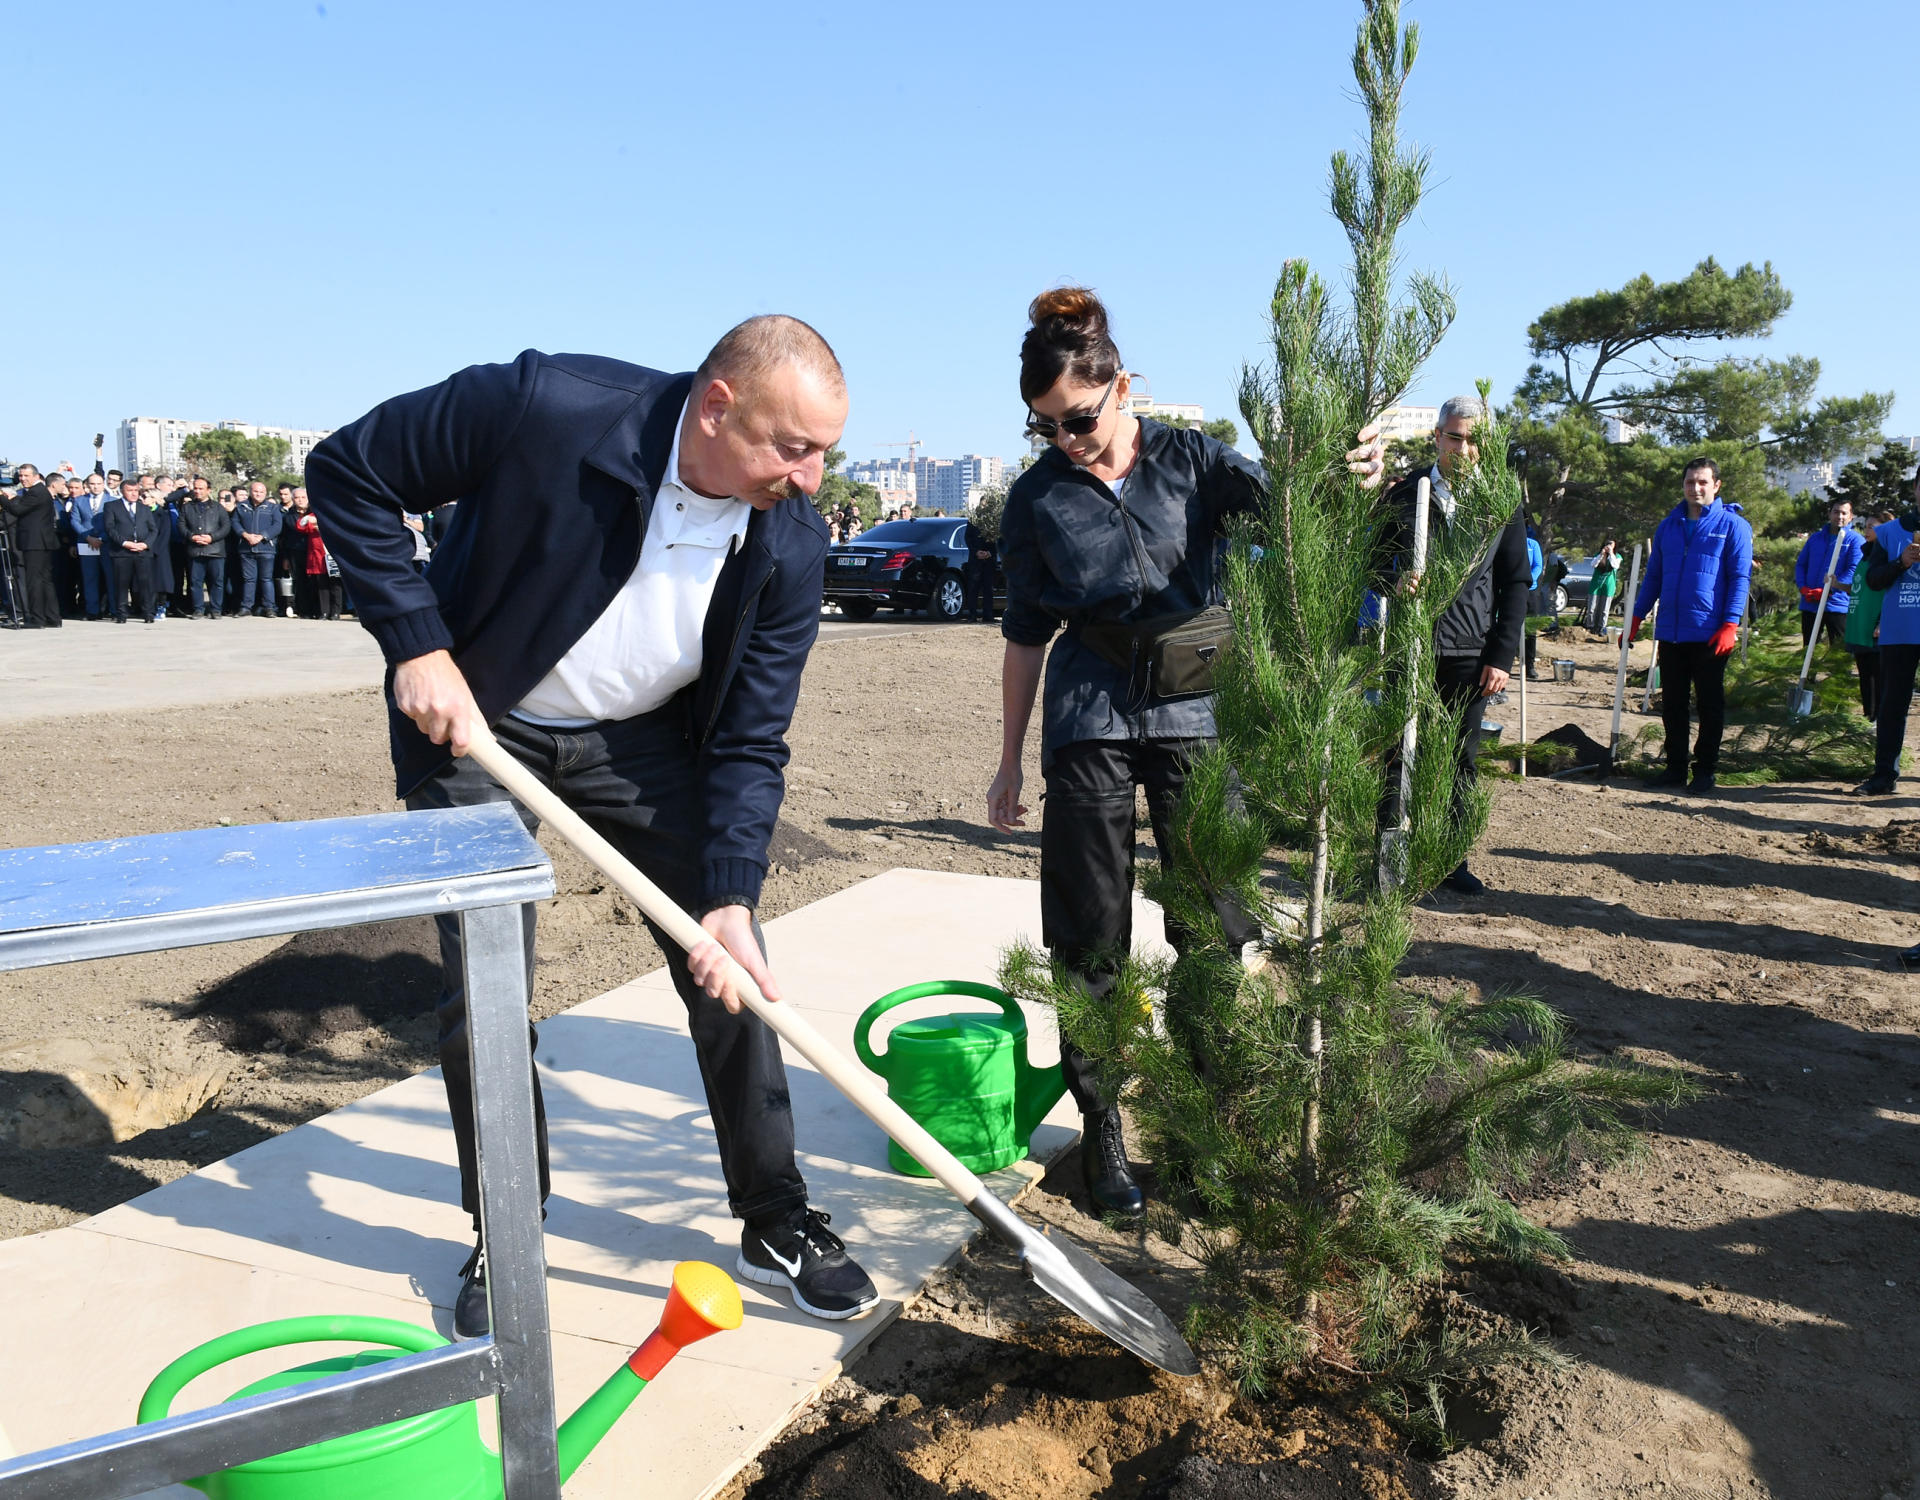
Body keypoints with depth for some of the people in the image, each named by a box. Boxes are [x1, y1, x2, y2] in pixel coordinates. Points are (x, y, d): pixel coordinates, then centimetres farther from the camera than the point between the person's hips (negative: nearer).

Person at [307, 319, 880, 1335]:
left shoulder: (791, 546, -20)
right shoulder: (541, 406, -29)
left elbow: (749, 744, -13)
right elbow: (346, 470, -15)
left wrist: (729, 898, -24)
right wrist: (416, 644, -21)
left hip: (643, 738, 3)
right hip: (469, 719, -2)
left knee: (732, 967, -1)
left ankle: (776, 1222, 18)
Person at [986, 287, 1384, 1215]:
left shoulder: (1190, 458, 3)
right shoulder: (1038, 498, 3)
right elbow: (1026, 635, 8)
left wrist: (1344, 476, -35)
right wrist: (1011, 761, 9)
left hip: (1196, 711, 1)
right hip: (1090, 720, 0)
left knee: (1220, 926, 3)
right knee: (1092, 937, 4)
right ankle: (1102, 1126, 18)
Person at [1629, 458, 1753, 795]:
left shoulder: (1733, 525, -1)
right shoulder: (1668, 526, 12)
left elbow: (1740, 577, -6)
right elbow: (1653, 575, 18)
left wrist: (1730, 624, -15)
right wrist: (1637, 616, 11)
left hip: (1710, 634, -4)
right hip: (1670, 632, 5)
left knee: (1710, 704, 4)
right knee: (1672, 703, 9)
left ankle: (1705, 771, 11)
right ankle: (1675, 767, 18)